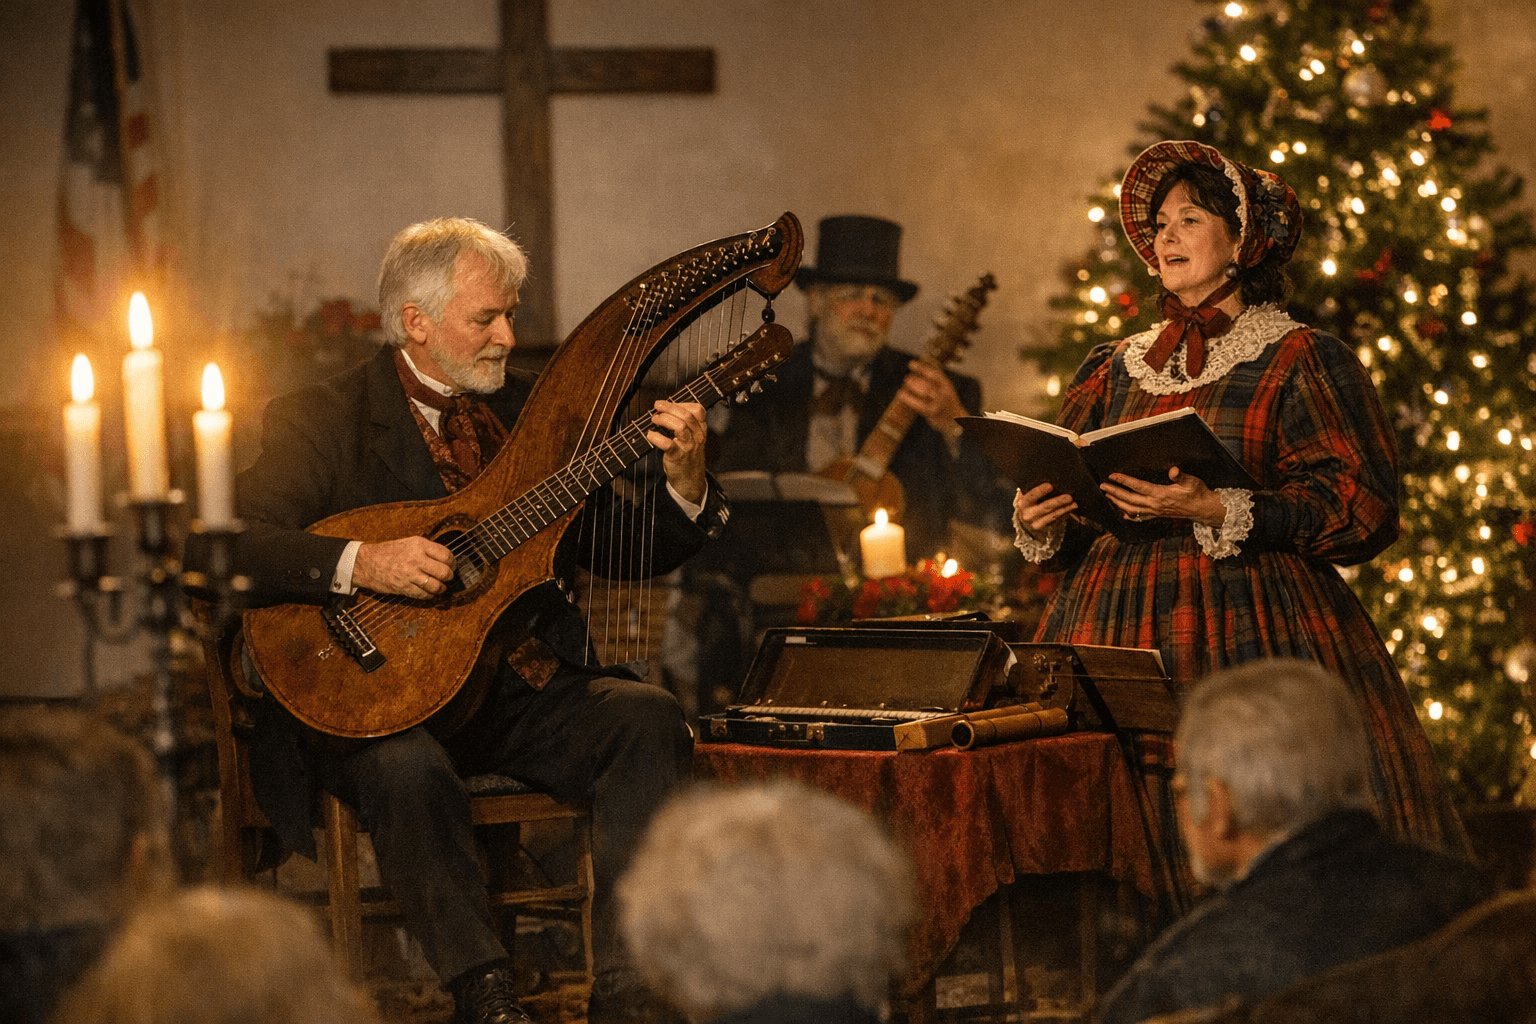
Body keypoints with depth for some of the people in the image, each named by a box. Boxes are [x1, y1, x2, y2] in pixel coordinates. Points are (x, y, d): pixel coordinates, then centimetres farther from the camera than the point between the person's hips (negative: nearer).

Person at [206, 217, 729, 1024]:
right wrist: (359, 564, -28)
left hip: (523, 687, 4)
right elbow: (238, 546, -15)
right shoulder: (322, 420, -2)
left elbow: (640, 550, 13)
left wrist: (684, 480, -8)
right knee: (406, 765, -36)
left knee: (649, 718, -21)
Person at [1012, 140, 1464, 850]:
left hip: (1253, 635, -4)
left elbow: (1360, 506, -9)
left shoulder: (1303, 361, 3)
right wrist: (1040, 522, -3)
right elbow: (1073, 526, 21)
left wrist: (1215, 512, -18)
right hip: (1115, 628, 4)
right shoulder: (1115, 369, 18)